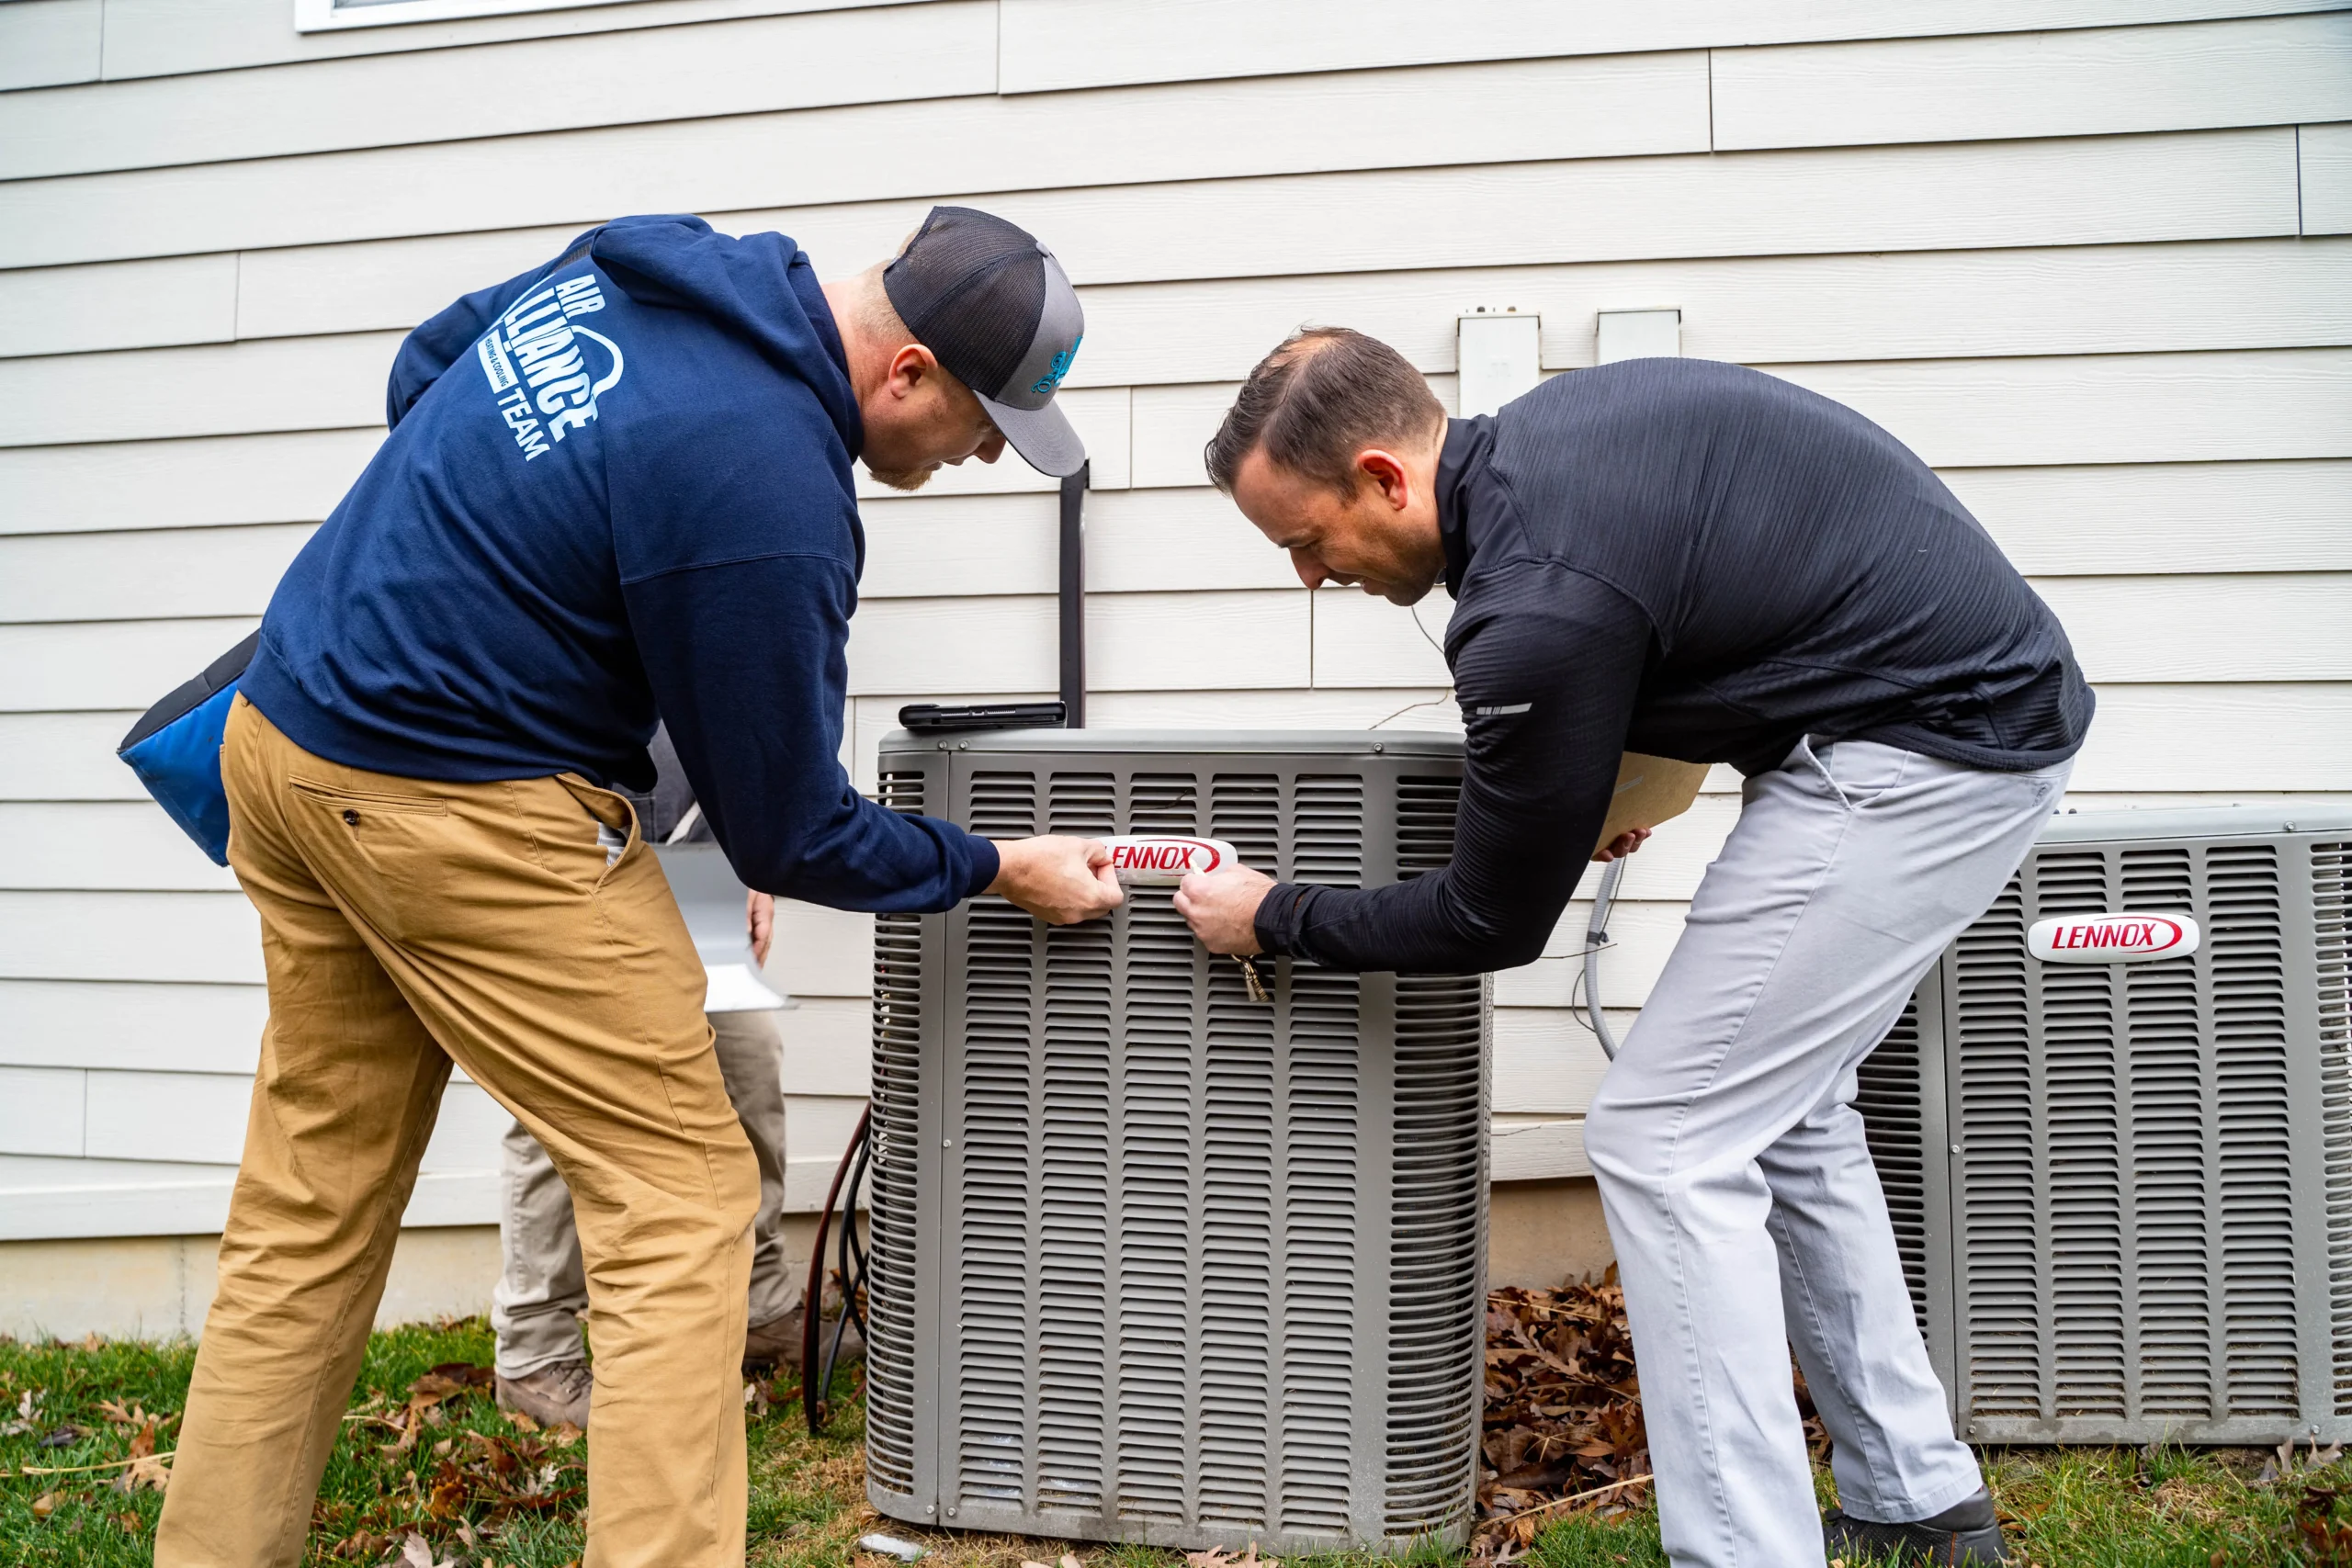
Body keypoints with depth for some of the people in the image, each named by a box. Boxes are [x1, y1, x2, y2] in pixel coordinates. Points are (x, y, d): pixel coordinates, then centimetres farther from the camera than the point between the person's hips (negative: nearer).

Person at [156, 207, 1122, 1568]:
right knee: (684, 1201, -1)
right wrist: (1002, 869, 1)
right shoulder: (770, 499, -22)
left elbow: (420, 371, 20)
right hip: (463, 809, -9)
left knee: (311, 1207, 18)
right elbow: (786, 839, -12)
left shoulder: (644, 260, 4)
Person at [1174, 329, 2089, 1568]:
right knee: (1779, 1112, 19)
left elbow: (1494, 923, -12)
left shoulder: (1537, 603, -24)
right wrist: (1634, 775, 16)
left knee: (1664, 1139, -7)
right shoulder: (1534, 431, 3)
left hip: (1922, 745, -10)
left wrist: (1273, 917, 1)